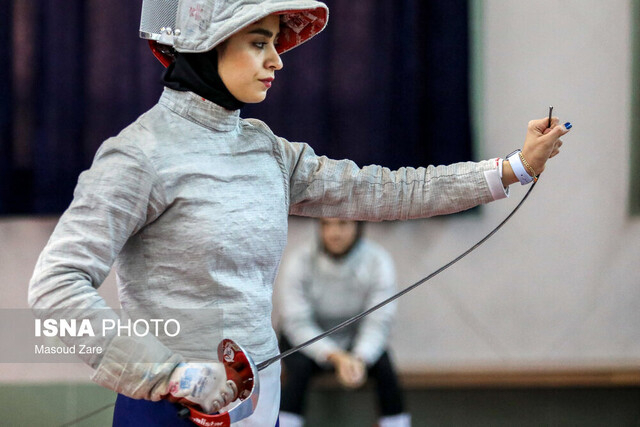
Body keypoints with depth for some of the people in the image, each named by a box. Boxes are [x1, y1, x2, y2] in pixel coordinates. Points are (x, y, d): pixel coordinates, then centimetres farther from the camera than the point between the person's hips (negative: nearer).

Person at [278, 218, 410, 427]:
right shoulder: (300, 261, -21)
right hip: (308, 341, -1)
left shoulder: (378, 261, -17)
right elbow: (296, 323, -24)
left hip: (356, 341, 1)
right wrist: (336, 357, -39)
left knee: (384, 366, -27)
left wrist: (360, 360, -42)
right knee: (299, 367, -32)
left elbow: (379, 322, -22)